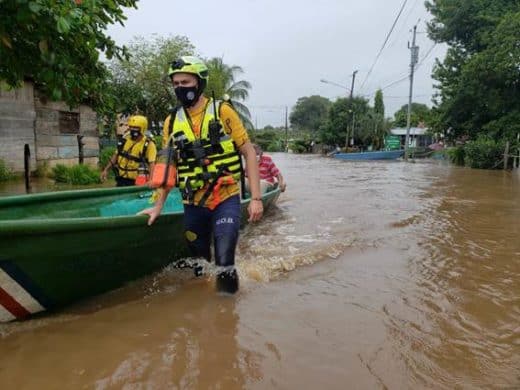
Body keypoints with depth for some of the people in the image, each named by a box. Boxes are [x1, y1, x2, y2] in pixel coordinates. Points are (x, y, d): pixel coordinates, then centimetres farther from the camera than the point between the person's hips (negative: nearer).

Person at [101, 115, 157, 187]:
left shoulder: (148, 144, -13)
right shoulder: (125, 139, 3)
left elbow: (152, 164, -21)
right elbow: (116, 155, 14)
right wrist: (106, 169, 13)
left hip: (136, 182, -5)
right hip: (121, 180, 5)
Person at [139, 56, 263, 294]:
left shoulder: (222, 111, -2)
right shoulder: (172, 122, 8)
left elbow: (248, 152, -2)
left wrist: (256, 198, -9)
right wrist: (158, 207, 8)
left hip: (226, 200, -3)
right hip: (193, 205, 4)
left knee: (224, 267, -11)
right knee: (198, 268, 11)